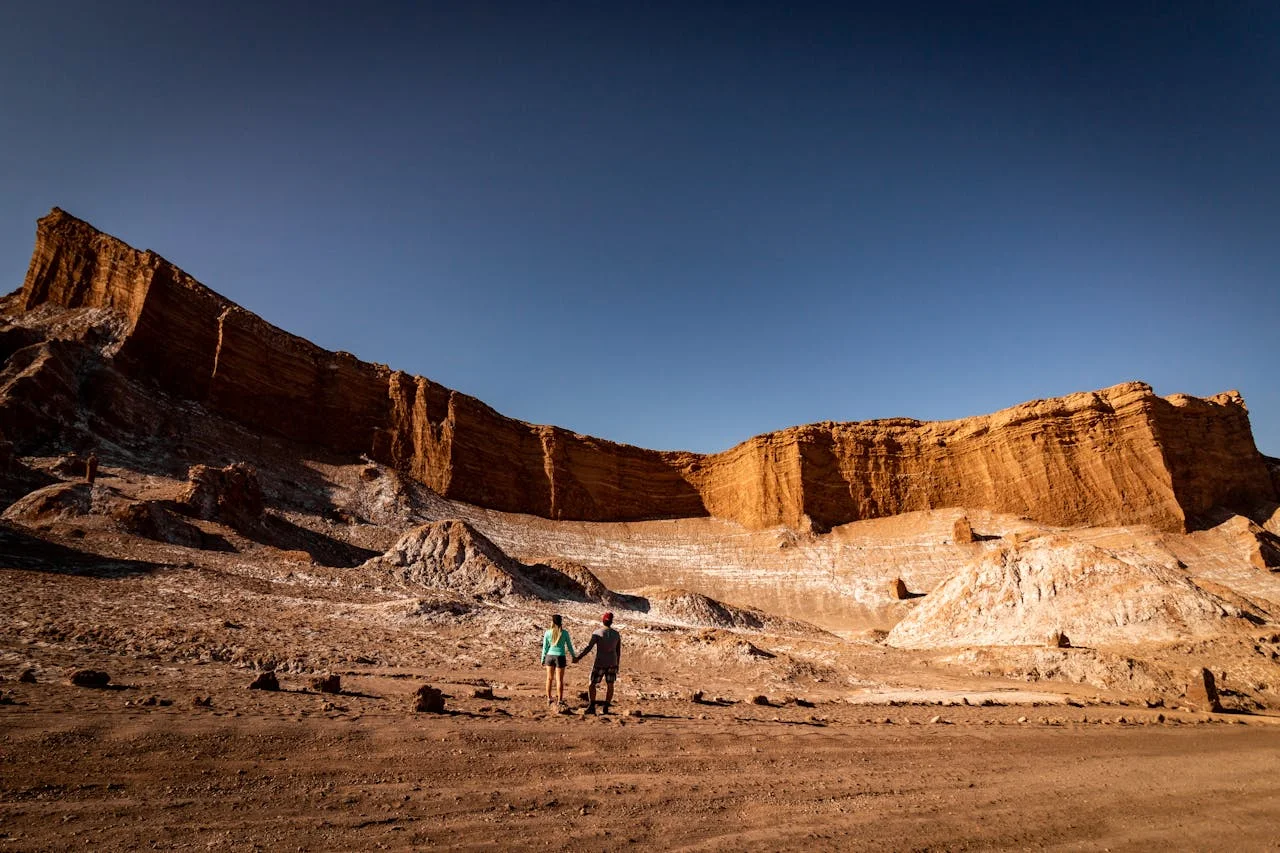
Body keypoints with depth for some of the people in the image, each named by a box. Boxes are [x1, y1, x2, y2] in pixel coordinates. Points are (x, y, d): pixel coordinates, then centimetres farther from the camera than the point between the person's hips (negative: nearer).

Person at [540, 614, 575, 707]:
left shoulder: (547, 633, -4)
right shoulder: (564, 633, -8)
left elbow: (545, 647, 1)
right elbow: (569, 646, 1)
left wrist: (543, 659, 12)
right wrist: (573, 657, 15)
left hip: (550, 656, 2)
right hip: (560, 657, -2)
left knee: (549, 678, 16)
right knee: (559, 680, 6)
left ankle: (549, 699, 22)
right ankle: (560, 701, 8)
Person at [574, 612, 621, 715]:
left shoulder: (597, 633, -8)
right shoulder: (617, 634, 4)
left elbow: (589, 647, -15)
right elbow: (618, 651, 9)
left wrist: (578, 657, -14)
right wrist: (617, 665, 18)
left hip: (600, 663, -3)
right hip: (612, 663, 3)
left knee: (592, 684, 7)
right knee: (609, 685, 11)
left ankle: (591, 706, 0)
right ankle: (605, 708, 11)